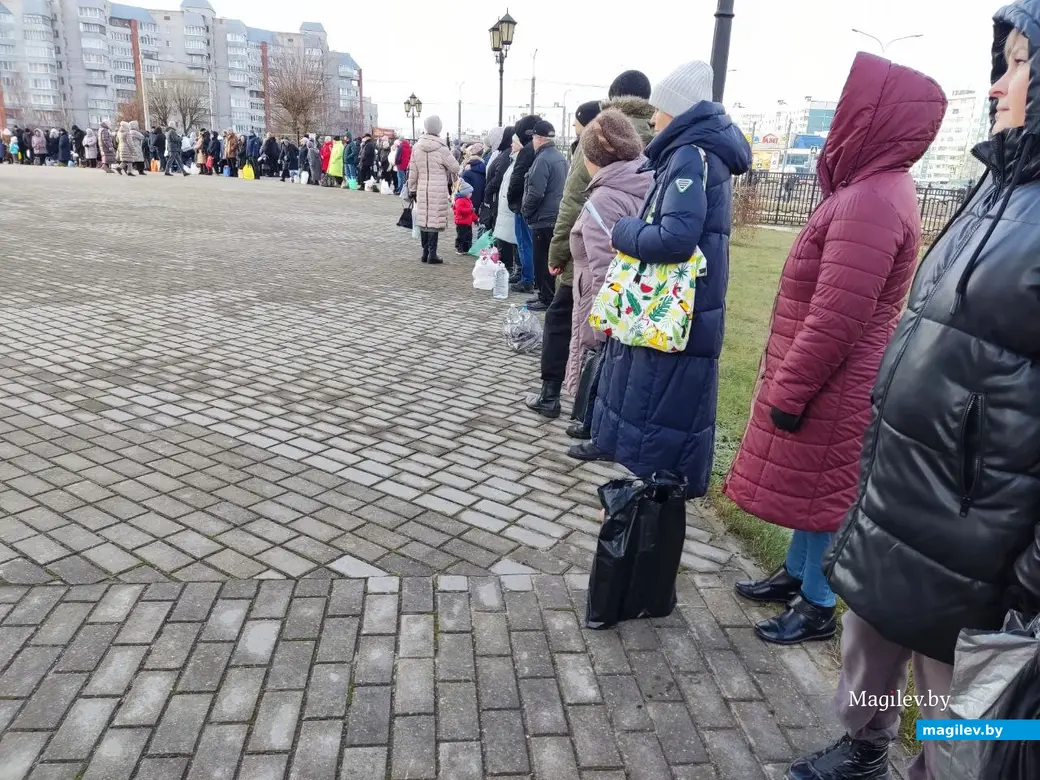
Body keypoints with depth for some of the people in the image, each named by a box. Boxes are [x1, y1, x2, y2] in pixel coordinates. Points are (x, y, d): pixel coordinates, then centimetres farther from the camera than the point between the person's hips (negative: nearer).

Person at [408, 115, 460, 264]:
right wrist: (451, 178, 21)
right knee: (435, 221, -1)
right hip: (438, 190, -4)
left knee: (423, 220, 12)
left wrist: (412, 189, 16)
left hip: (422, 189, 4)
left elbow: (412, 171, 7)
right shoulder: (441, 148, -11)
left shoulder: (417, 147, 1)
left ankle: (425, 252, 19)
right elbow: (454, 167, -1)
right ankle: (432, 255, 0)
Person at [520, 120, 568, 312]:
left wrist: (525, 210, -6)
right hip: (557, 215, 9)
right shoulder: (560, 157, 12)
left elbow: (535, 193, -23)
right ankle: (545, 294, 23)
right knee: (550, 259, 15)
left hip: (543, 219, -9)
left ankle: (546, 298, 4)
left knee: (542, 261, -1)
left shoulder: (543, 159, -17)